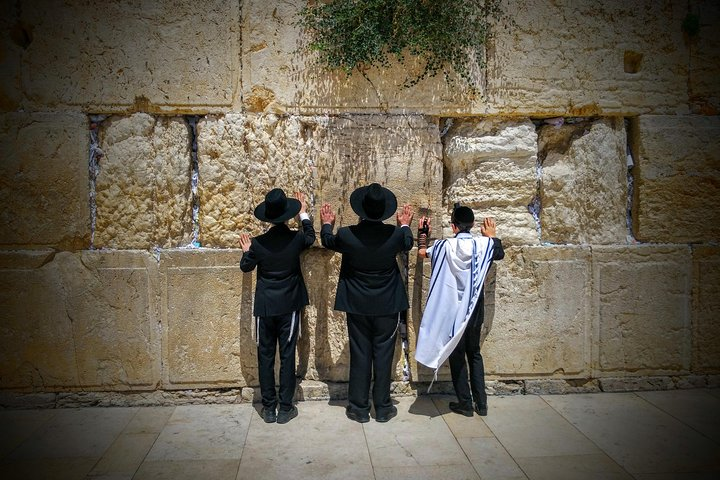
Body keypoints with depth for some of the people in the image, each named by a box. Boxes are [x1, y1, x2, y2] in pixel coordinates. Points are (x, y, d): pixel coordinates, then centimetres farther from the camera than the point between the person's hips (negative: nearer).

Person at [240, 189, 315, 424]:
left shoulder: (258, 243, -9)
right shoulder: (296, 239, -10)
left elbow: (246, 266, 9)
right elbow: (310, 237, 16)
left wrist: (246, 250, 27)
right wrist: (303, 214, 28)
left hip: (265, 307, 0)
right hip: (289, 307, 0)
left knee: (265, 356, 9)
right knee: (287, 356, 6)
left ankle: (268, 408, 16)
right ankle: (285, 408, 11)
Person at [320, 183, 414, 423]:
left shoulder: (347, 235, -16)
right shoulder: (394, 234, -14)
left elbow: (328, 241, 9)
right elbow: (408, 244, 12)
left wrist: (327, 223, 28)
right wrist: (404, 224, 30)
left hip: (357, 306, 0)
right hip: (387, 306, 0)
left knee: (359, 355, 9)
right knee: (383, 355, 10)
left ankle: (359, 408, 18)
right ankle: (382, 408, 19)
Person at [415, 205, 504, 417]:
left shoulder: (445, 246, -14)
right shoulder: (483, 244, -8)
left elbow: (422, 252, 5)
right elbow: (500, 254, 14)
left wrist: (423, 232, 20)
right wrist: (493, 236, 27)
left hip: (452, 310, -3)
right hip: (475, 309, 3)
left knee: (457, 356, 10)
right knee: (474, 354, 17)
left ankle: (465, 404, 15)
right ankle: (481, 403, 18)